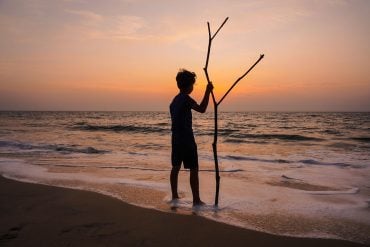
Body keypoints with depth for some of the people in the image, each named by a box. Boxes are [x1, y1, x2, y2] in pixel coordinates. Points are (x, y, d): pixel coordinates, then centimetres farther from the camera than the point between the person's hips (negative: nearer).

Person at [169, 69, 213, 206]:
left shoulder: (175, 100, 14)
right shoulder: (186, 98, -13)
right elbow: (201, 109, -25)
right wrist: (208, 92, -23)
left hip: (176, 138, 9)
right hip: (186, 139, -9)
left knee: (175, 167, 13)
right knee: (194, 170, -4)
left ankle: (174, 196, 22)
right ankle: (196, 200, -1)